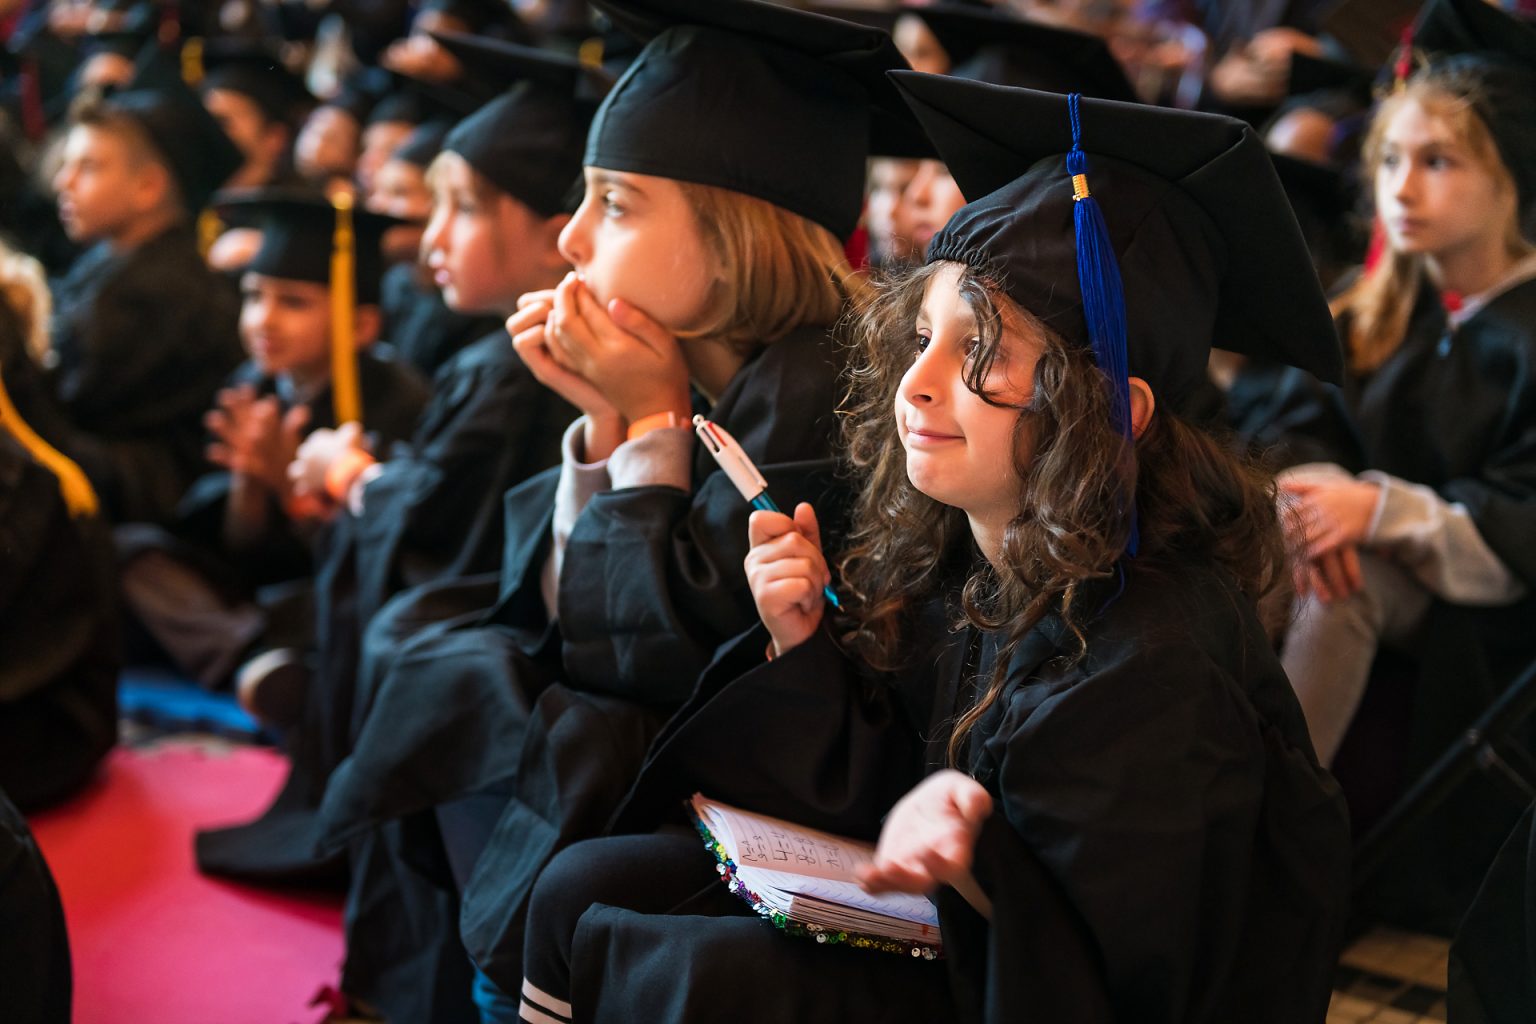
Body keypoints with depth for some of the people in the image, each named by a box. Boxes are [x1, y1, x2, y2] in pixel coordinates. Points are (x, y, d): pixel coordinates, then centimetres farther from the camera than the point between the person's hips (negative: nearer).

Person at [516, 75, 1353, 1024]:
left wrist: (978, 868, -37)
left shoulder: (1155, 661, -27)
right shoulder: (940, 564, -3)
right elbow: (870, 798, 7)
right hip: (916, 940, 8)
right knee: (587, 888, -2)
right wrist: (805, 643, -8)